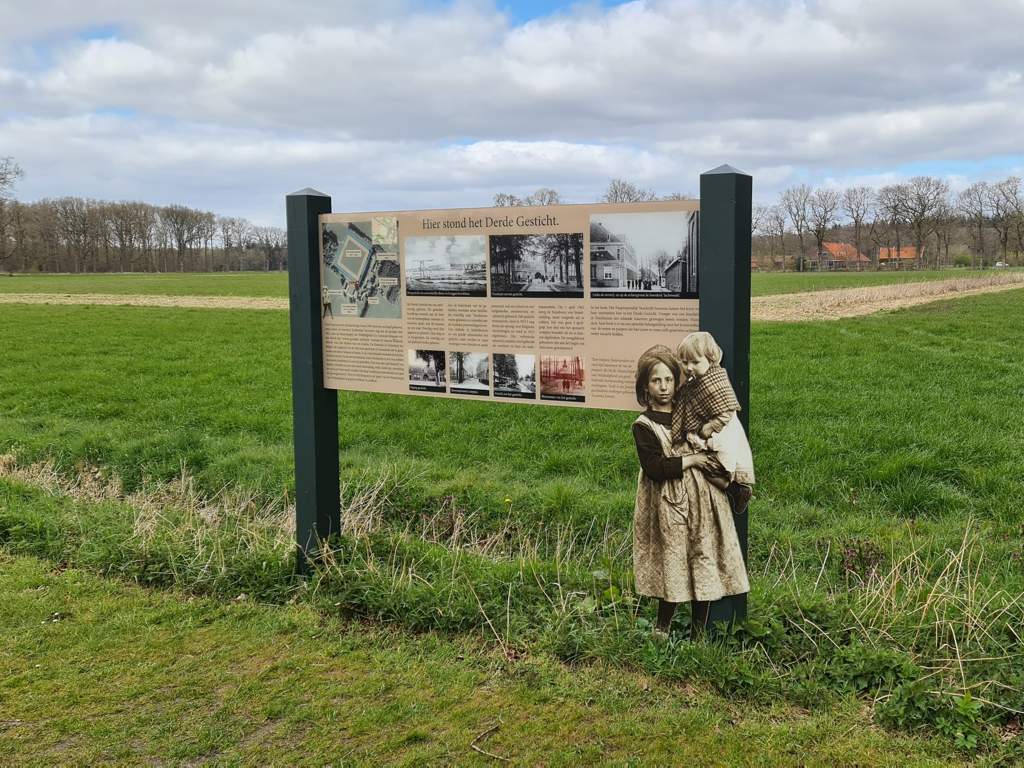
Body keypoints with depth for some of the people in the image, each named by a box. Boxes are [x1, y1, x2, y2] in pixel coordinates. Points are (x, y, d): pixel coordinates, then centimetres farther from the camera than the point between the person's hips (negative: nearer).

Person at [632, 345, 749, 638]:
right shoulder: (643, 425, -4)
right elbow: (655, 468, -16)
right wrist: (692, 460, -12)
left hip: (704, 499, 5)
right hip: (670, 506, -5)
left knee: (705, 564, 5)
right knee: (673, 570, -2)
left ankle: (698, 634, 16)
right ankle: (660, 632, 15)